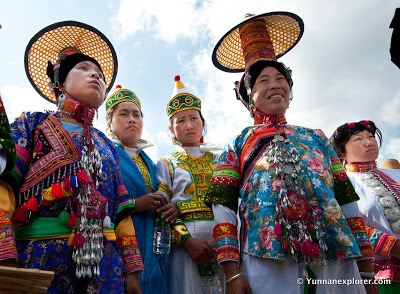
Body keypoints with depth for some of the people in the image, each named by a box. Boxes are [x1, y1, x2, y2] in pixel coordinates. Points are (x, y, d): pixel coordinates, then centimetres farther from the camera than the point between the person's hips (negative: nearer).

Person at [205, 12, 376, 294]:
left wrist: (367, 269, 11)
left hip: (336, 255, 3)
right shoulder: (238, 144, 11)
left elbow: (347, 202, 16)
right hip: (267, 256, -2)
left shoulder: (317, 138, 19)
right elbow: (223, 208, 2)